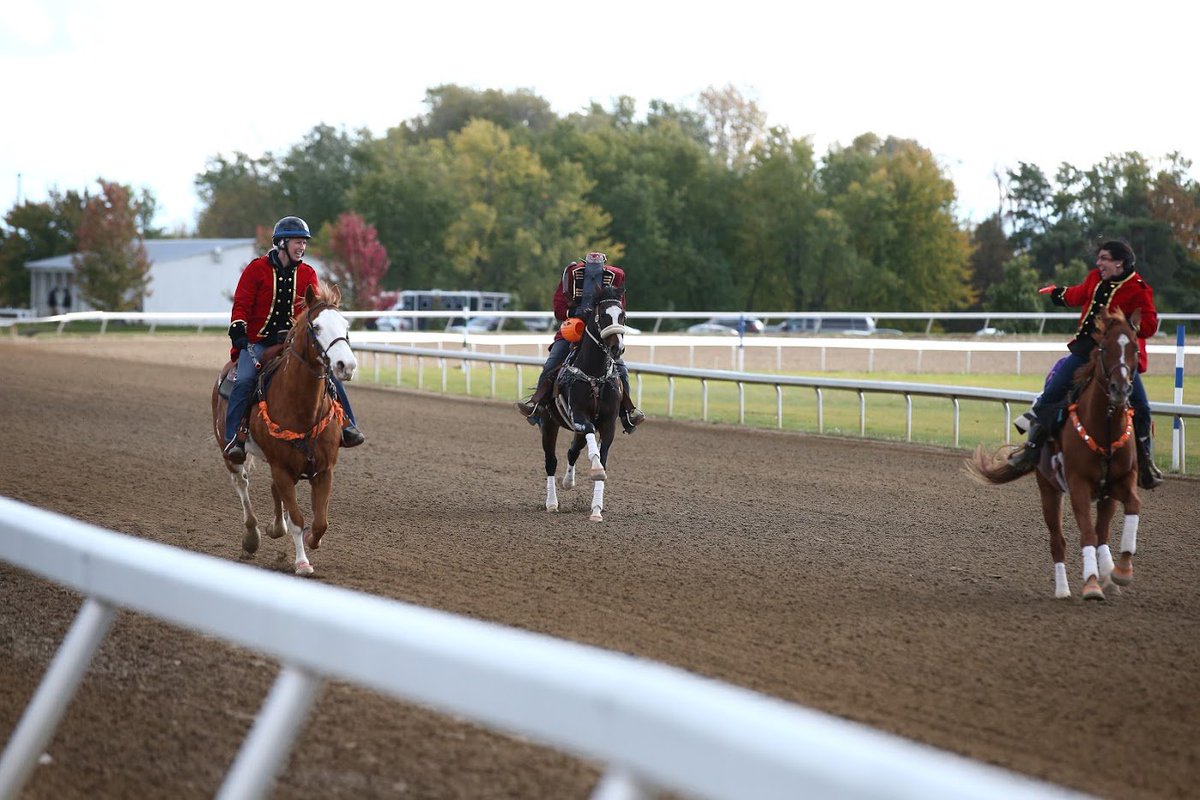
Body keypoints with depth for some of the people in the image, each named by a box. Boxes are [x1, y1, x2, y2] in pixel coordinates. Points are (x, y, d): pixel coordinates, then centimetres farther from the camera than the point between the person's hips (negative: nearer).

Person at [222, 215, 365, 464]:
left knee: (330, 373, -11)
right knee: (244, 380, -26)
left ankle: (347, 426, 1)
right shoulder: (257, 269, -2)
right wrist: (238, 329, -17)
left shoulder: (307, 274, 8)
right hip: (258, 340, -3)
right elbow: (241, 304, -2)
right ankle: (234, 439, -18)